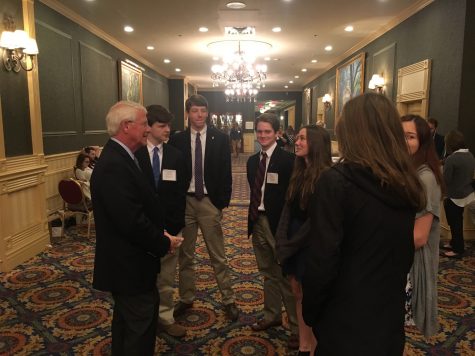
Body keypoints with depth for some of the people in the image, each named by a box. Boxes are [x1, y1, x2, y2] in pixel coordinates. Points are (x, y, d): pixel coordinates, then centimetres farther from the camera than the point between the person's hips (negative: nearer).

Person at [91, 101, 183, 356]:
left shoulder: (119, 157, 8)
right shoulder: (114, 166, -25)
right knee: (139, 327, 7)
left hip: (127, 261, 10)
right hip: (128, 265, -10)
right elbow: (131, 221, -29)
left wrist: (160, 235, 1)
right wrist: (163, 243, -15)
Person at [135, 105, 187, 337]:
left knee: (166, 276, 13)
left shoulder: (175, 156, 3)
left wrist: (178, 224, -3)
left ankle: (165, 317, 28)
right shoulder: (134, 154, -7)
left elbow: (180, 193, 3)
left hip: (169, 225, 3)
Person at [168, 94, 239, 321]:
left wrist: (223, 202, -5)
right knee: (185, 254, 13)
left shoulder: (220, 139, 0)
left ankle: (228, 300, 20)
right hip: (184, 201, 2)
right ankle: (186, 298, 29)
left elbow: (226, 173, 0)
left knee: (218, 255, 7)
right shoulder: (177, 140, 2)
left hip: (210, 201, -1)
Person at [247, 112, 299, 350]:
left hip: (278, 224, -6)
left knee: (287, 276, 2)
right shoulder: (252, 161, 10)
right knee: (268, 274, 19)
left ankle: (297, 327, 16)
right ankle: (272, 316, 34)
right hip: (258, 221, 7)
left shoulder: (288, 160, -12)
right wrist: (252, 218, 11)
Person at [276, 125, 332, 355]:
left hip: (311, 244, -7)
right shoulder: (299, 171, 7)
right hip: (293, 242, 7)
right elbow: (288, 207, 5)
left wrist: (290, 246, -12)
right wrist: (281, 241, -5)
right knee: (298, 293, 15)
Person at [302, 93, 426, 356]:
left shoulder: (336, 181, -22)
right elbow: (405, 256, 9)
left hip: (345, 324, -6)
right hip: (391, 320, 6)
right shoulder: (409, 185, -1)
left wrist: (310, 313, -5)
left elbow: (321, 263, -21)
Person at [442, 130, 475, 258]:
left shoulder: (451, 159, -23)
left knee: (455, 224, 5)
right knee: (458, 222, 21)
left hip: (455, 196, -8)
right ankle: (455, 243, 34)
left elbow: (446, 180, -19)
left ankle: (458, 249, 15)